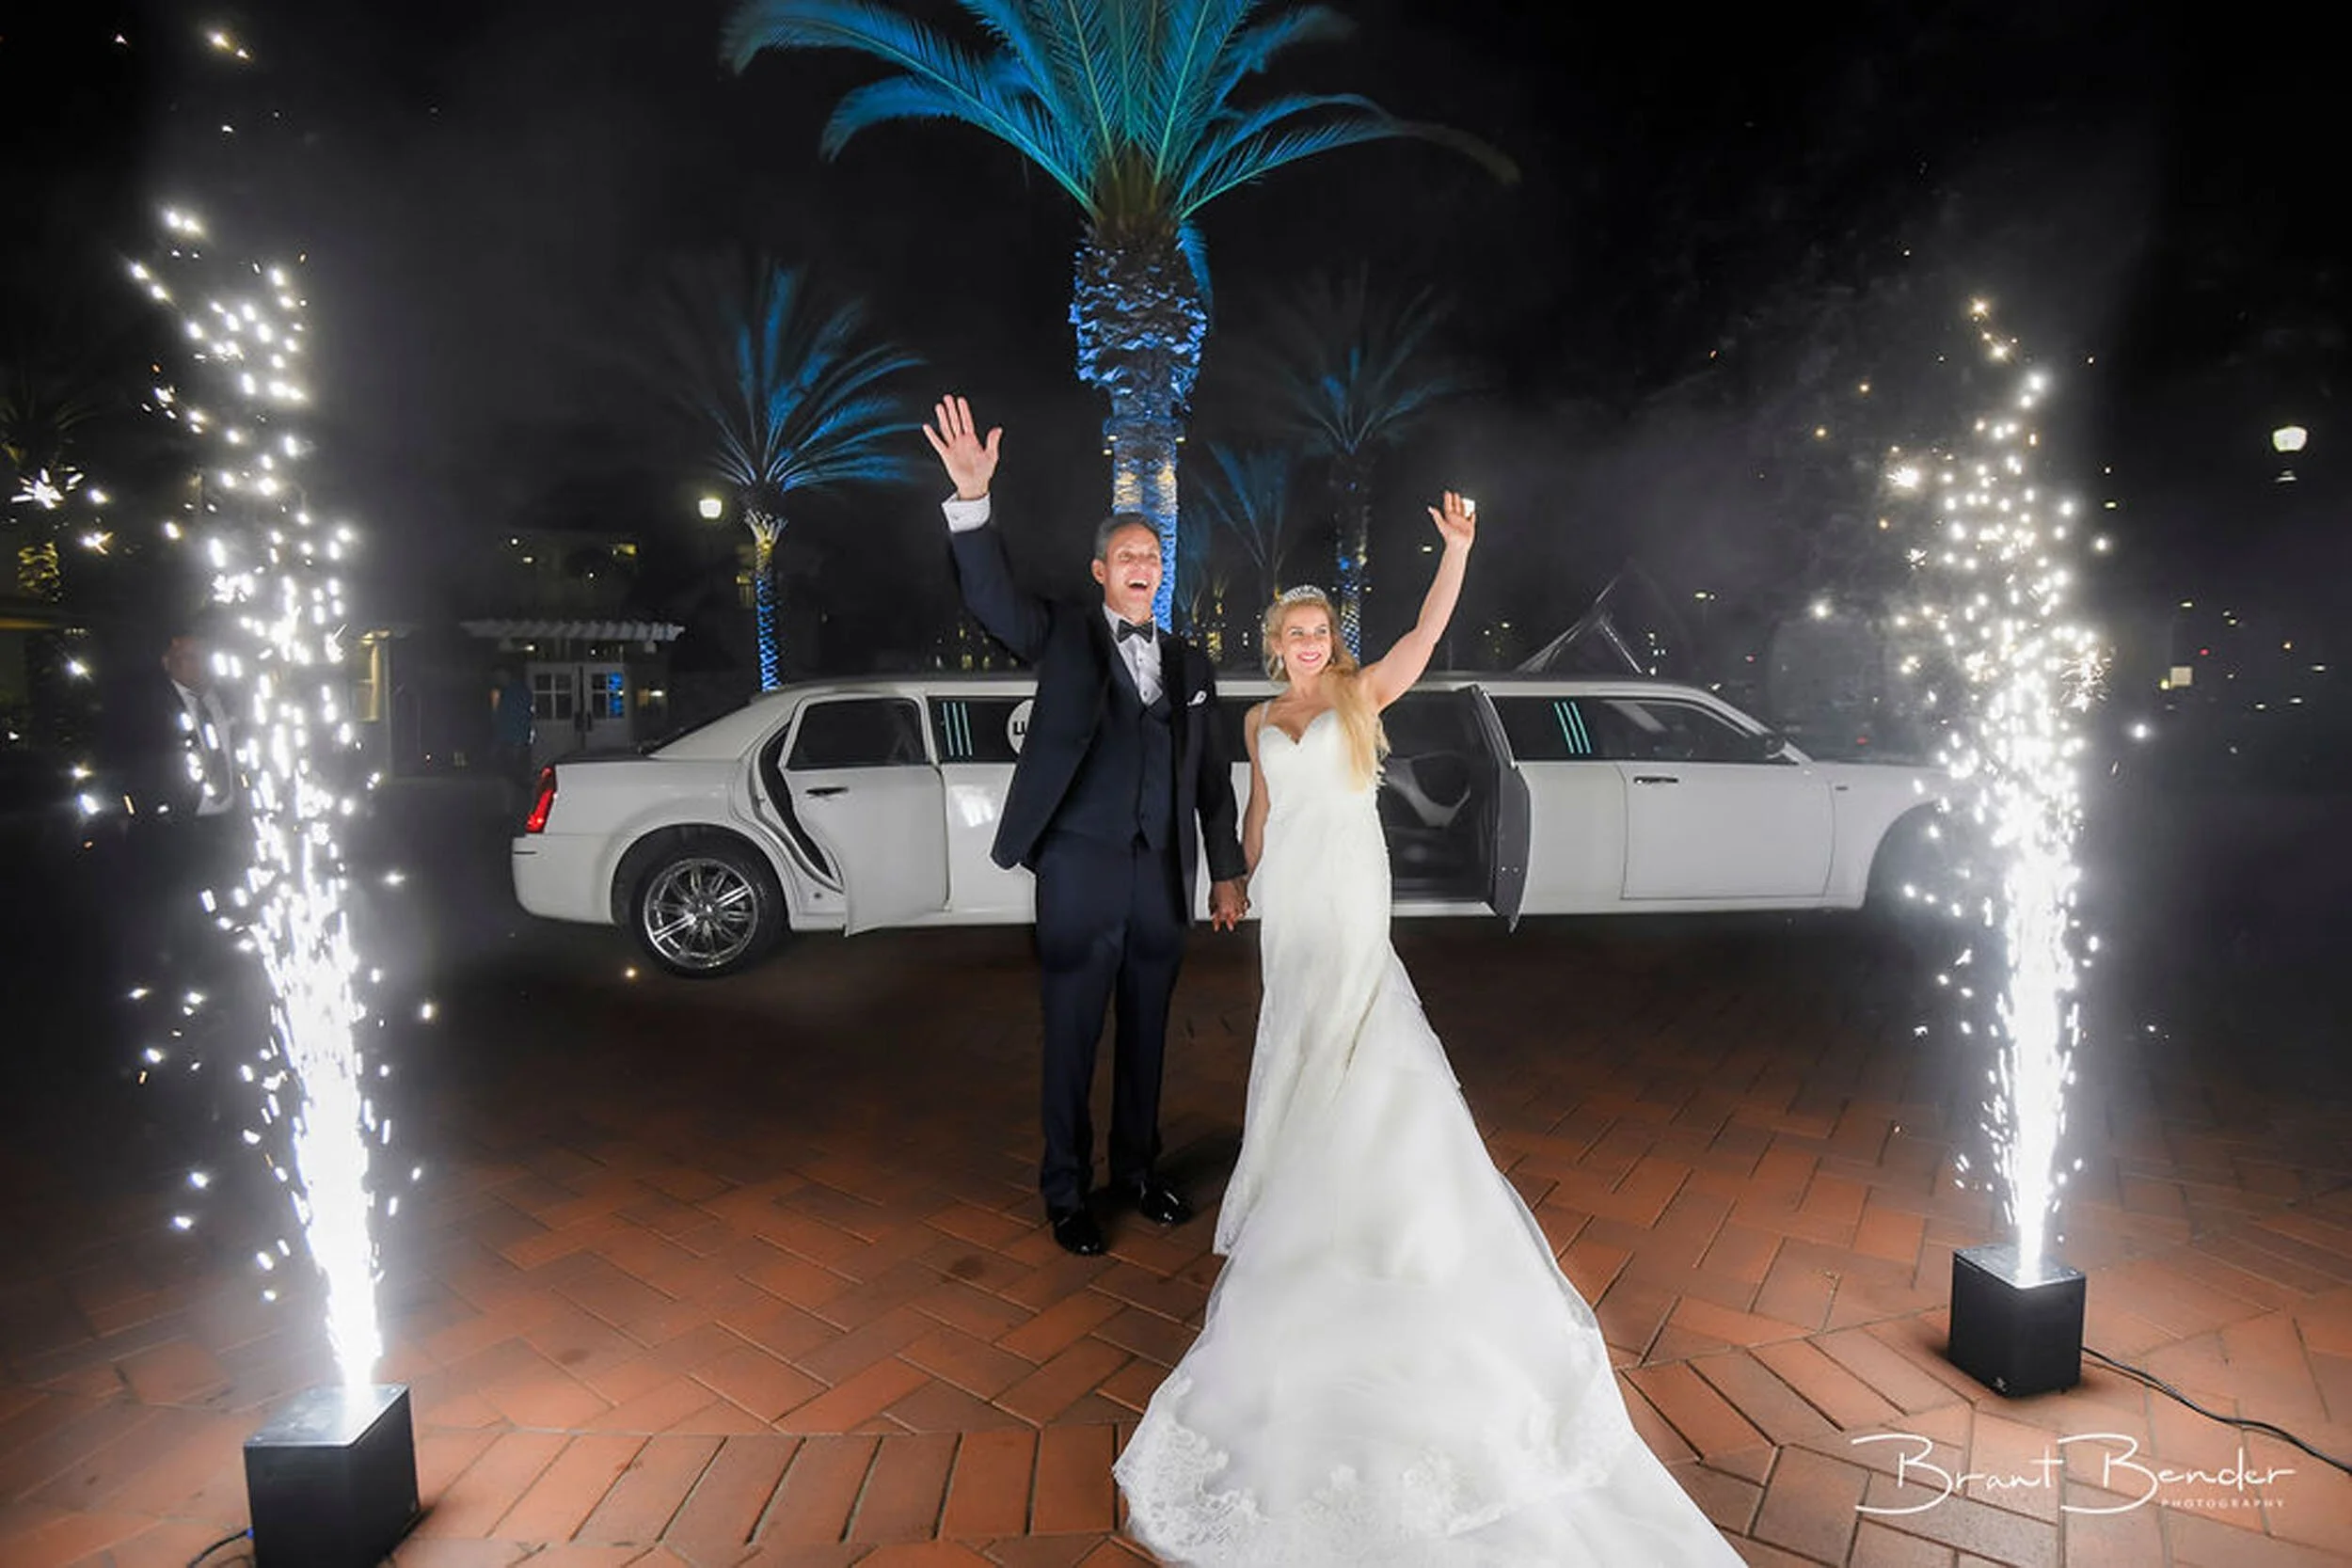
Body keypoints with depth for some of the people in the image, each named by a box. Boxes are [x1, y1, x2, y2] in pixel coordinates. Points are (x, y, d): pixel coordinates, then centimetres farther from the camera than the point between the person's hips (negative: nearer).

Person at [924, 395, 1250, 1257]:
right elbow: (992, 596, -16)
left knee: (1147, 1033, 15)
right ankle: (1067, 1191, 22)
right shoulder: (1063, 634, 2)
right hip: (1081, 864, -4)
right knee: (1072, 1036, 5)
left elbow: (1212, 775, 13)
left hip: (1162, 874, 4)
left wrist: (1227, 871, 11)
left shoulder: (1189, 663, 13)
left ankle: (1138, 1168, 34)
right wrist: (972, 498, -30)